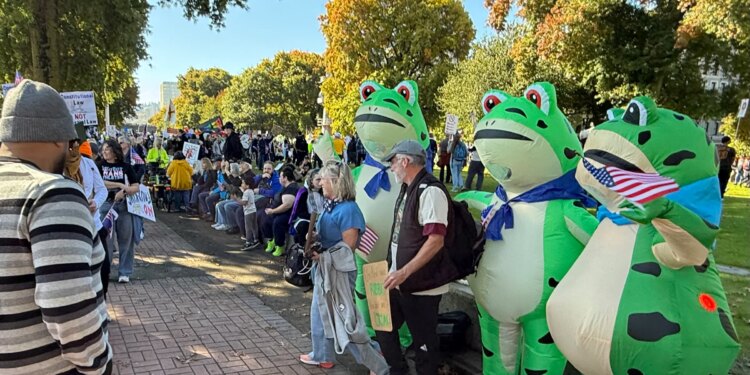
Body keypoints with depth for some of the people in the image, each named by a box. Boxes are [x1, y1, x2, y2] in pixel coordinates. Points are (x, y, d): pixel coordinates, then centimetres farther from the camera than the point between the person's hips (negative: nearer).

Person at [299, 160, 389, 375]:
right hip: (324, 269, 9)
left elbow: (348, 248, -22)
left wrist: (323, 256, -22)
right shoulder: (330, 205, 5)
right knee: (321, 312, 20)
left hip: (338, 271, -9)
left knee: (344, 318, -1)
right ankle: (321, 355, 38)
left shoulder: (348, 209, -22)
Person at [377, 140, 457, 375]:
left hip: (422, 285, -9)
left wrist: (404, 272, -27)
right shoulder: (408, 189, 10)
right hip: (400, 281, 10)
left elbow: (435, 241, -26)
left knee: (424, 340, 6)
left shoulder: (430, 190, -19)